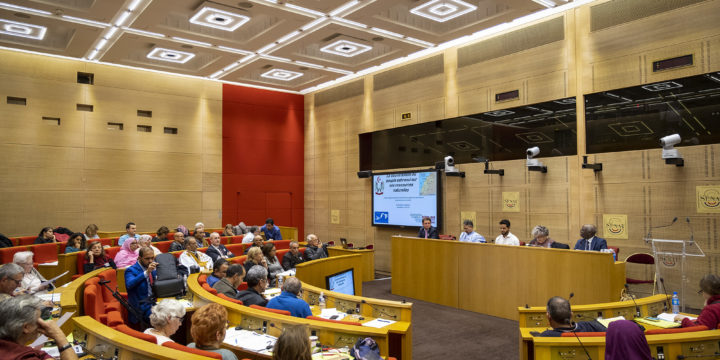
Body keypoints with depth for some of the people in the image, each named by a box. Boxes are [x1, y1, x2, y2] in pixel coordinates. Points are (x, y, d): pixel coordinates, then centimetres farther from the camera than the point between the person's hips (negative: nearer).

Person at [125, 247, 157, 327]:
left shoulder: (152, 269, 10)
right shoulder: (131, 270, -7)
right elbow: (129, 284, -29)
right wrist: (146, 272, -34)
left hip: (153, 301, 7)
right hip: (141, 305, -7)